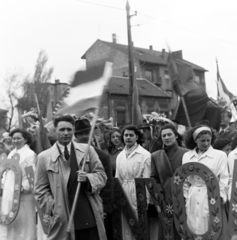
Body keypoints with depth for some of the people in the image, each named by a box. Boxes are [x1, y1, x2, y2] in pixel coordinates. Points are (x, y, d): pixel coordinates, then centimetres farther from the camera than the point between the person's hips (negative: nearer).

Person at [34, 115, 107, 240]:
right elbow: (41, 190, 3)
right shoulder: (44, 157, 2)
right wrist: (52, 210, -7)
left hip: (90, 217, 2)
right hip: (62, 220, -1)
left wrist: (88, 178, -13)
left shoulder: (87, 150, 7)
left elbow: (101, 175, 7)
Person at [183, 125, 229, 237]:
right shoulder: (186, 156, 7)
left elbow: (224, 179, -2)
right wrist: (184, 197, 6)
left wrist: (220, 197, -10)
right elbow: (184, 179, 10)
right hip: (192, 199, 3)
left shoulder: (220, 155, -2)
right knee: (192, 231, 9)